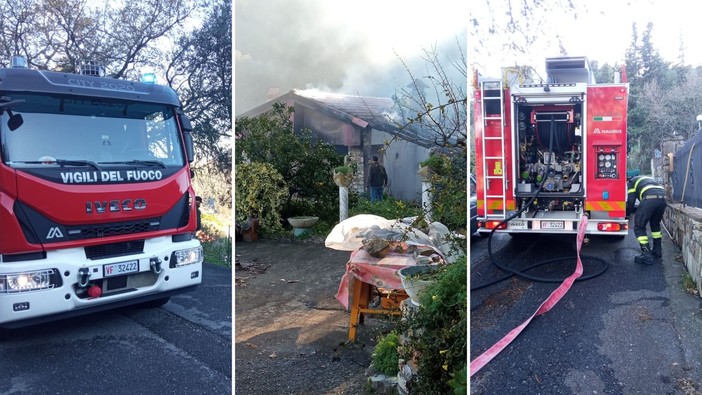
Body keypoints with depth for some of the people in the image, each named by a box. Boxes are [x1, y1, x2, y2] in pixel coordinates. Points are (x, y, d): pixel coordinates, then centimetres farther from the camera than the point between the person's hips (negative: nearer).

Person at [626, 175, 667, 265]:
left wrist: (626, 214, 24)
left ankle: (646, 255, -4)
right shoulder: (647, 179, 41)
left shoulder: (631, 182, 22)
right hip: (662, 198, 7)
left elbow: (631, 201, 11)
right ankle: (657, 250, 35)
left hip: (649, 198, -7)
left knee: (639, 227, 3)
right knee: (655, 224, 29)